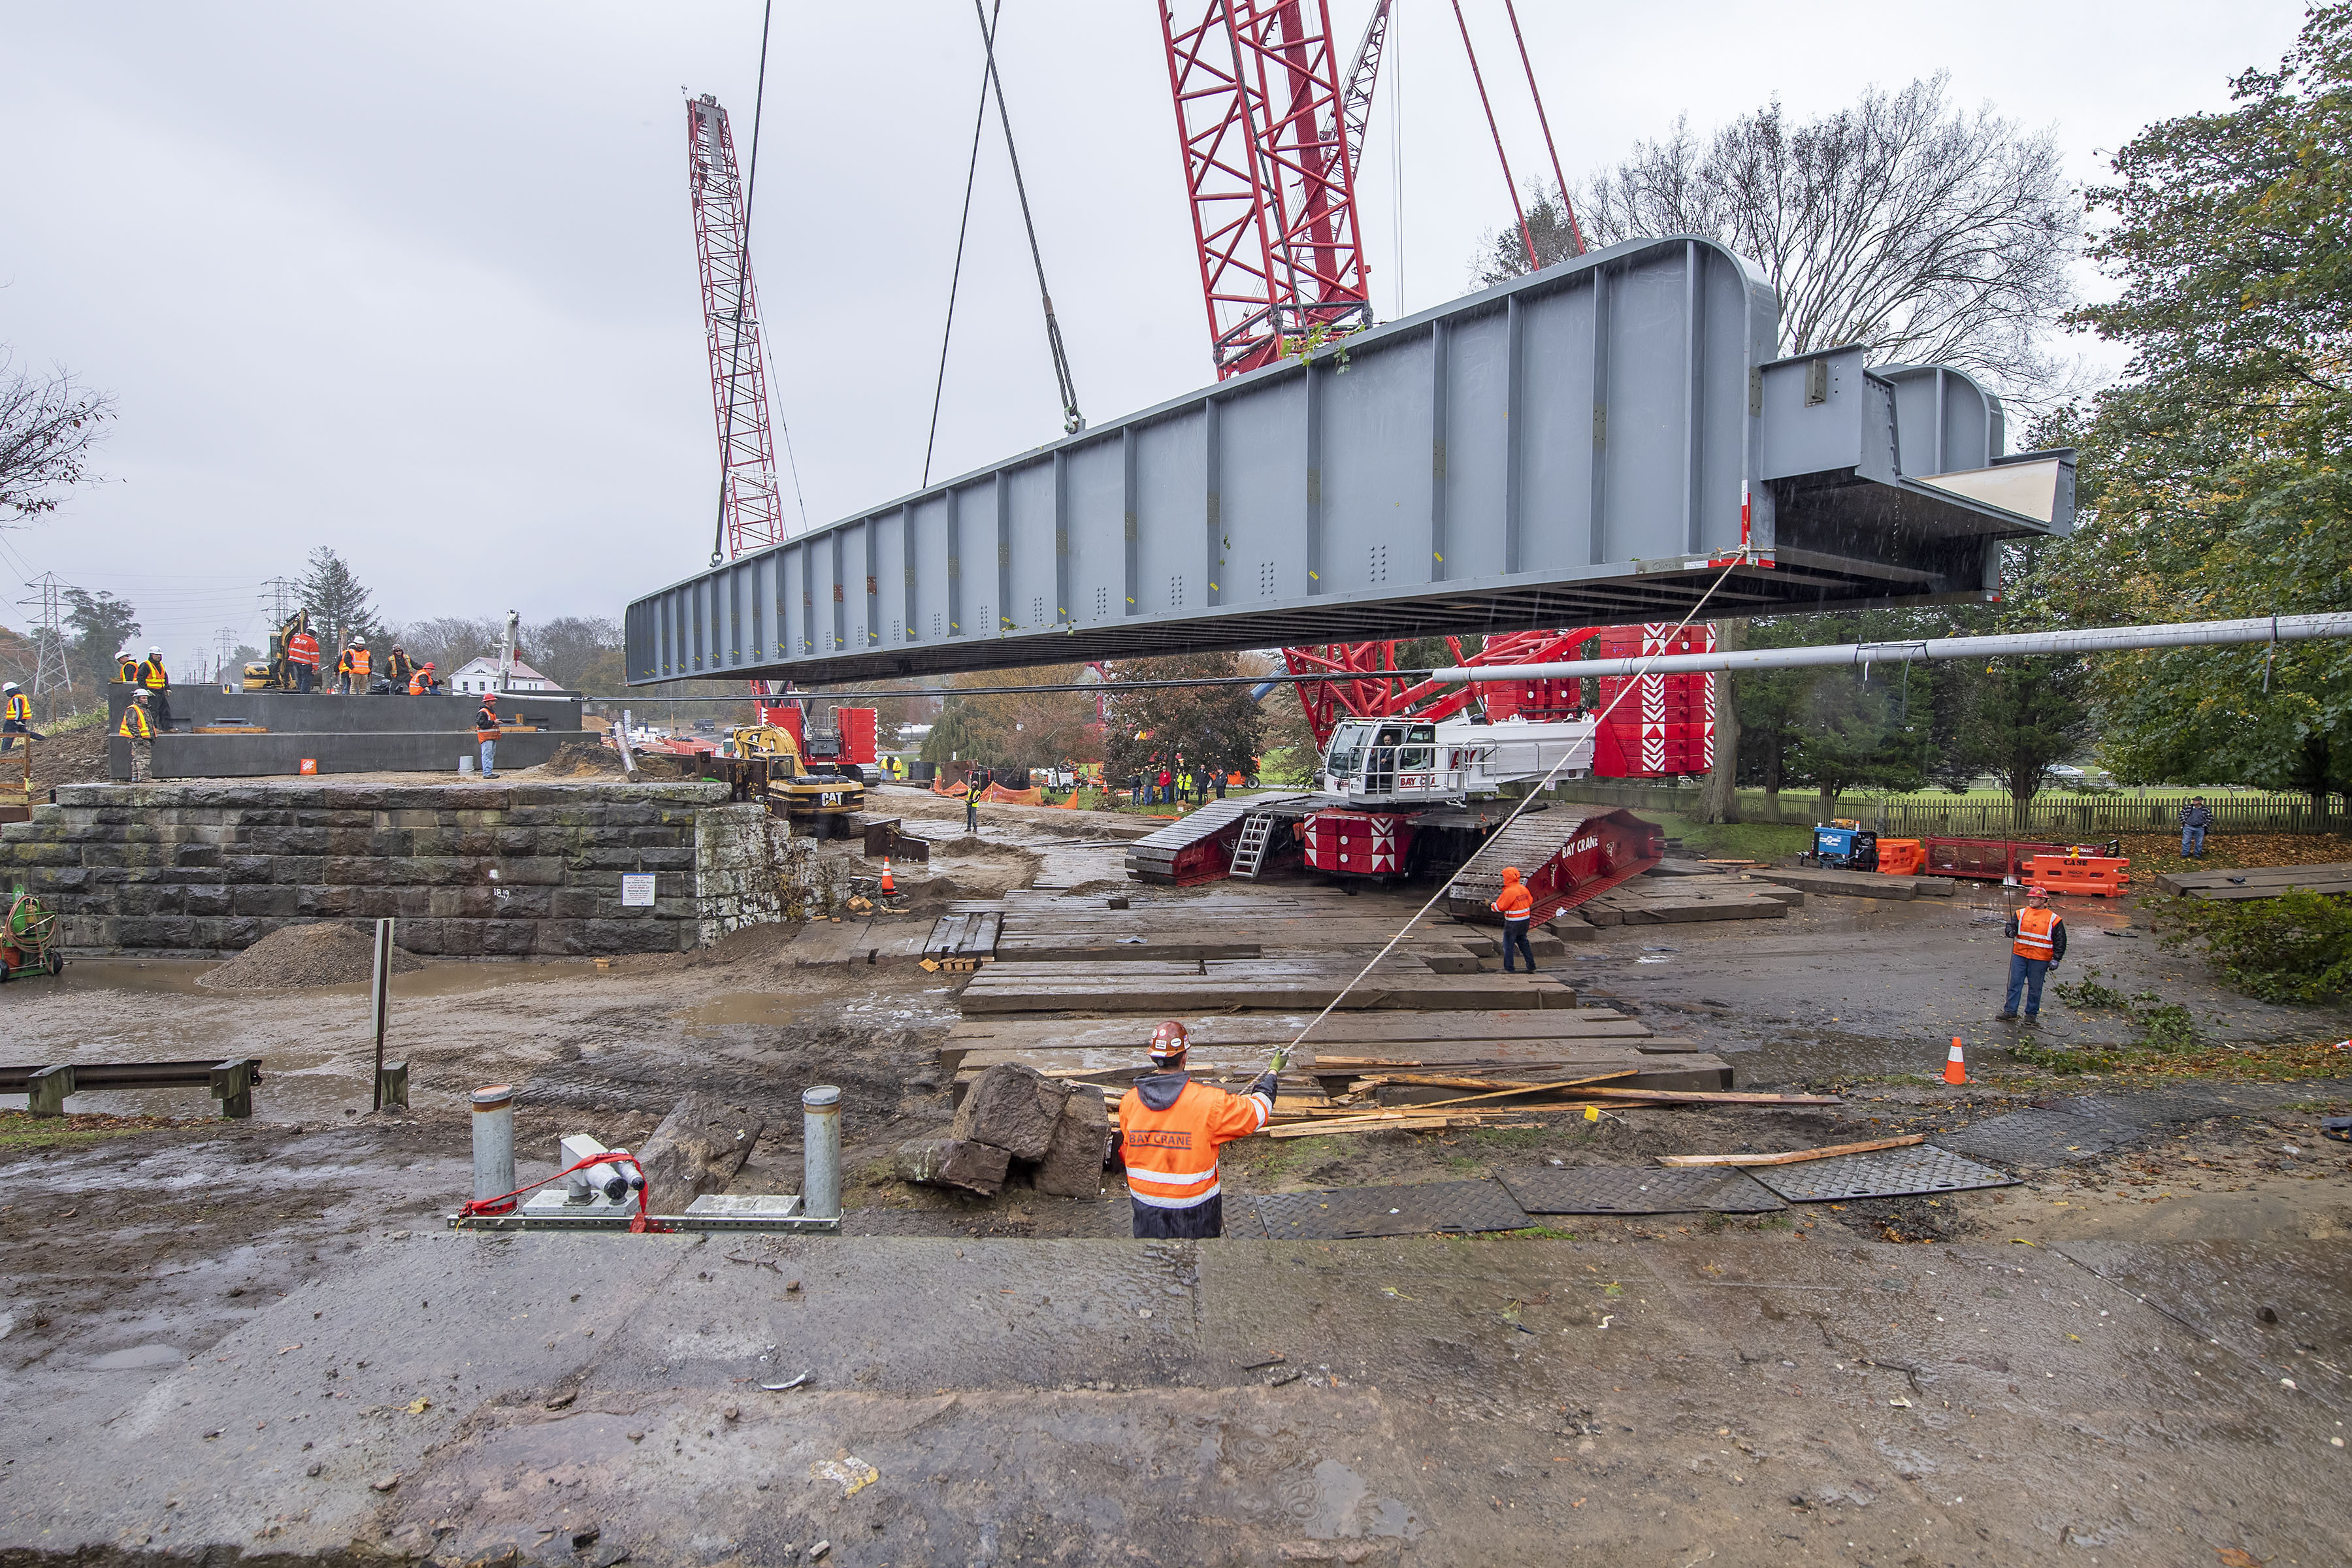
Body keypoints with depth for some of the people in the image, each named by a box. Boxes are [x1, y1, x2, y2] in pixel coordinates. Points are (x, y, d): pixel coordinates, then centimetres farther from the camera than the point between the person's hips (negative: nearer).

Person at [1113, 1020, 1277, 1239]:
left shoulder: (1129, 1102, -11)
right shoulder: (1208, 1102, -23)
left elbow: (1125, 1152, 5)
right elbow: (1257, 1112, -9)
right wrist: (1272, 1074, 8)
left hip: (1146, 1206, 3)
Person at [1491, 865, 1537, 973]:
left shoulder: (1509, 892, -20)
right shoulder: (1523, 888, 3)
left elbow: (1499, 907, -17)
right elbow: (1530, 901, 14)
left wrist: (1491, 905, 2)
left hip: (1513, 922, -8)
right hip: (1526, 919, 8)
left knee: (1508, 944, 3)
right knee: (1523, 943, 18)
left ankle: (1508, 969, 6)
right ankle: (1531, 967, 20)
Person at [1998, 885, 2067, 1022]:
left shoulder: (2054, 919, -1)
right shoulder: (2021, 913, 4)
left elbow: (2060, 941, 2)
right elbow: (2013, 925, 0)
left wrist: (2055, 959, -3)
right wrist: (2011, 932, -25)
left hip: (2040, 959, -2)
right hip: (2019, 955, 2)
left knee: (2035, 987, 7)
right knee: (2015, 984, 5)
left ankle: (2032, 1013, 20)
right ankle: (2010, 1011, 12)